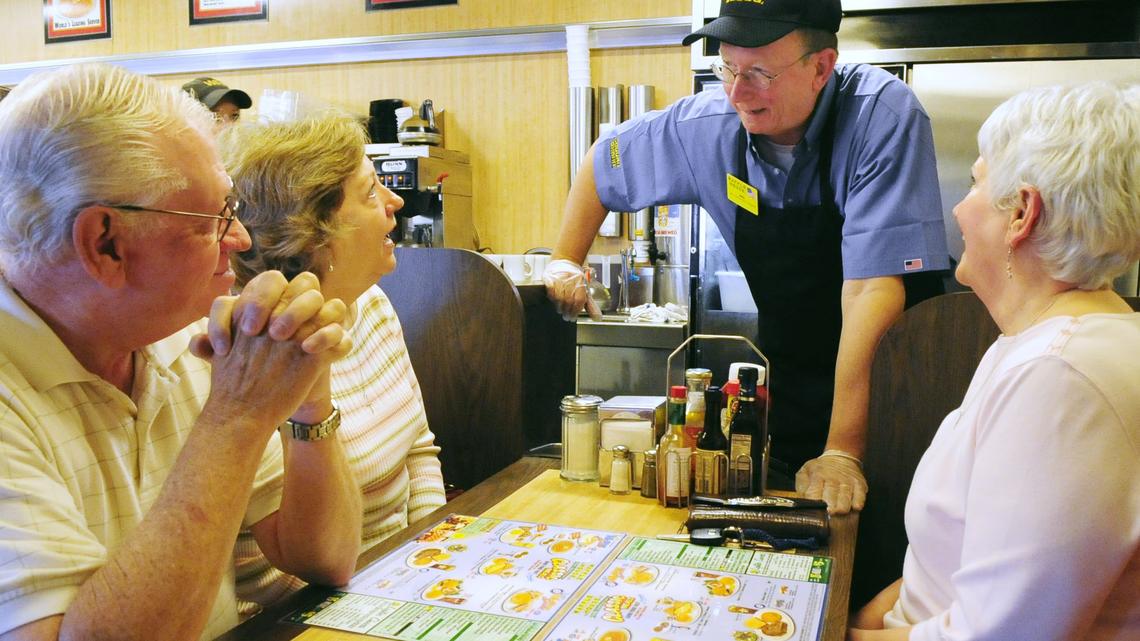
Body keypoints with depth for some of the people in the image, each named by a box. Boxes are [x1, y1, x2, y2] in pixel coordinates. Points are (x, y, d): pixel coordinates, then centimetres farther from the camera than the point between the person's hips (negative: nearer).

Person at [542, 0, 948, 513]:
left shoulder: (882, 116, -23)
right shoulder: (707, 124, -10)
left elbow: (874, 286, -30)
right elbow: (605, 162, 9)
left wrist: (842, 452, -32)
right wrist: (565, 261, 7)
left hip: (885, 391, -3)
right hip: (786, 387, 4)